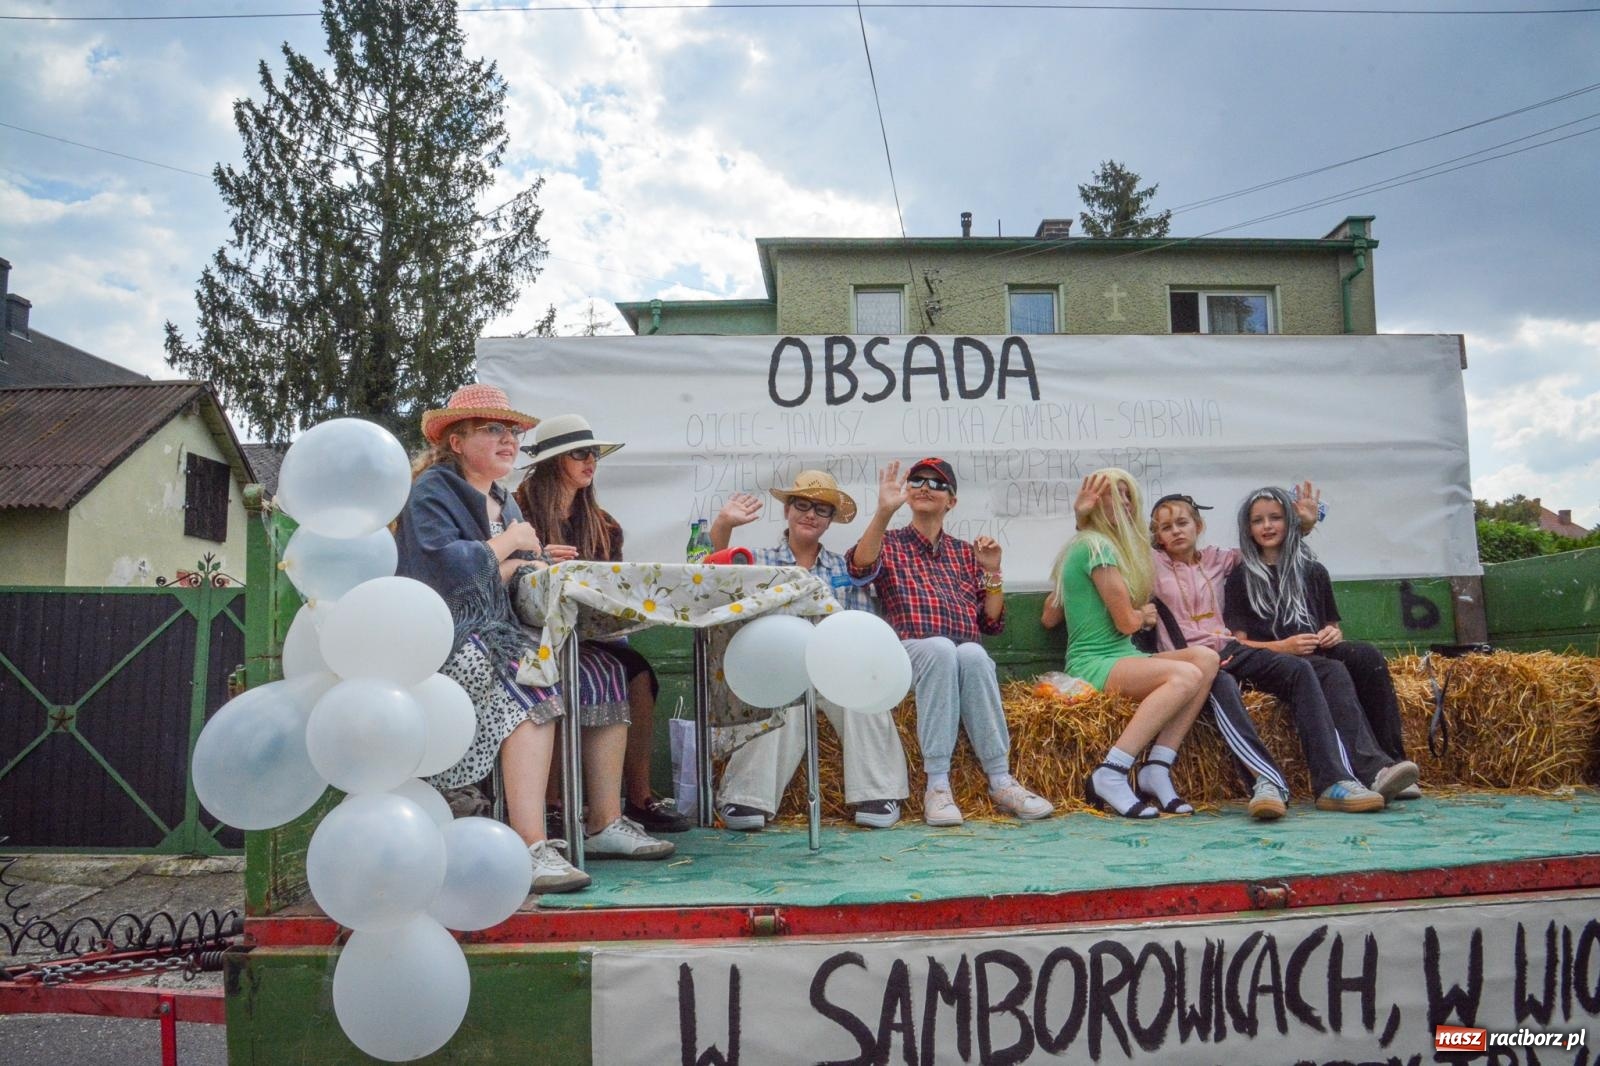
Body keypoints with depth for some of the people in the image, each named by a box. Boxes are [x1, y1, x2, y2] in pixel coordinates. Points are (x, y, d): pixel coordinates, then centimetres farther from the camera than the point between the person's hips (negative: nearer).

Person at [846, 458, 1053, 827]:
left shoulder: (965, 552, 24)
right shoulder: (889, 543, 18)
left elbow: (992, 623, 20)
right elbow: (860, 565, -9)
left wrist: (993, 572, 7)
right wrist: (884, 511, -22)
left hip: (969, 655, 2)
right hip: (912, 653, -2)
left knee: (972, 654, -35)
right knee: (941, 648, -37)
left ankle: (1001, 781, -35)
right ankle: (937, 783, -37)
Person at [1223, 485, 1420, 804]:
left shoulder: (1313, 571, 22)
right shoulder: (1240, 578, 10)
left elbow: (1334, 626, 26)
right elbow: (1239, 642, 2)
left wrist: (1334, 634, 1)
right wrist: (1282, 647, -15)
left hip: (1318, 654, 4)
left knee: (1367, 656, -29)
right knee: (1332, 672, -36)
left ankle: (1391, 758, -33)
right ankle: (1372, 770, -52)